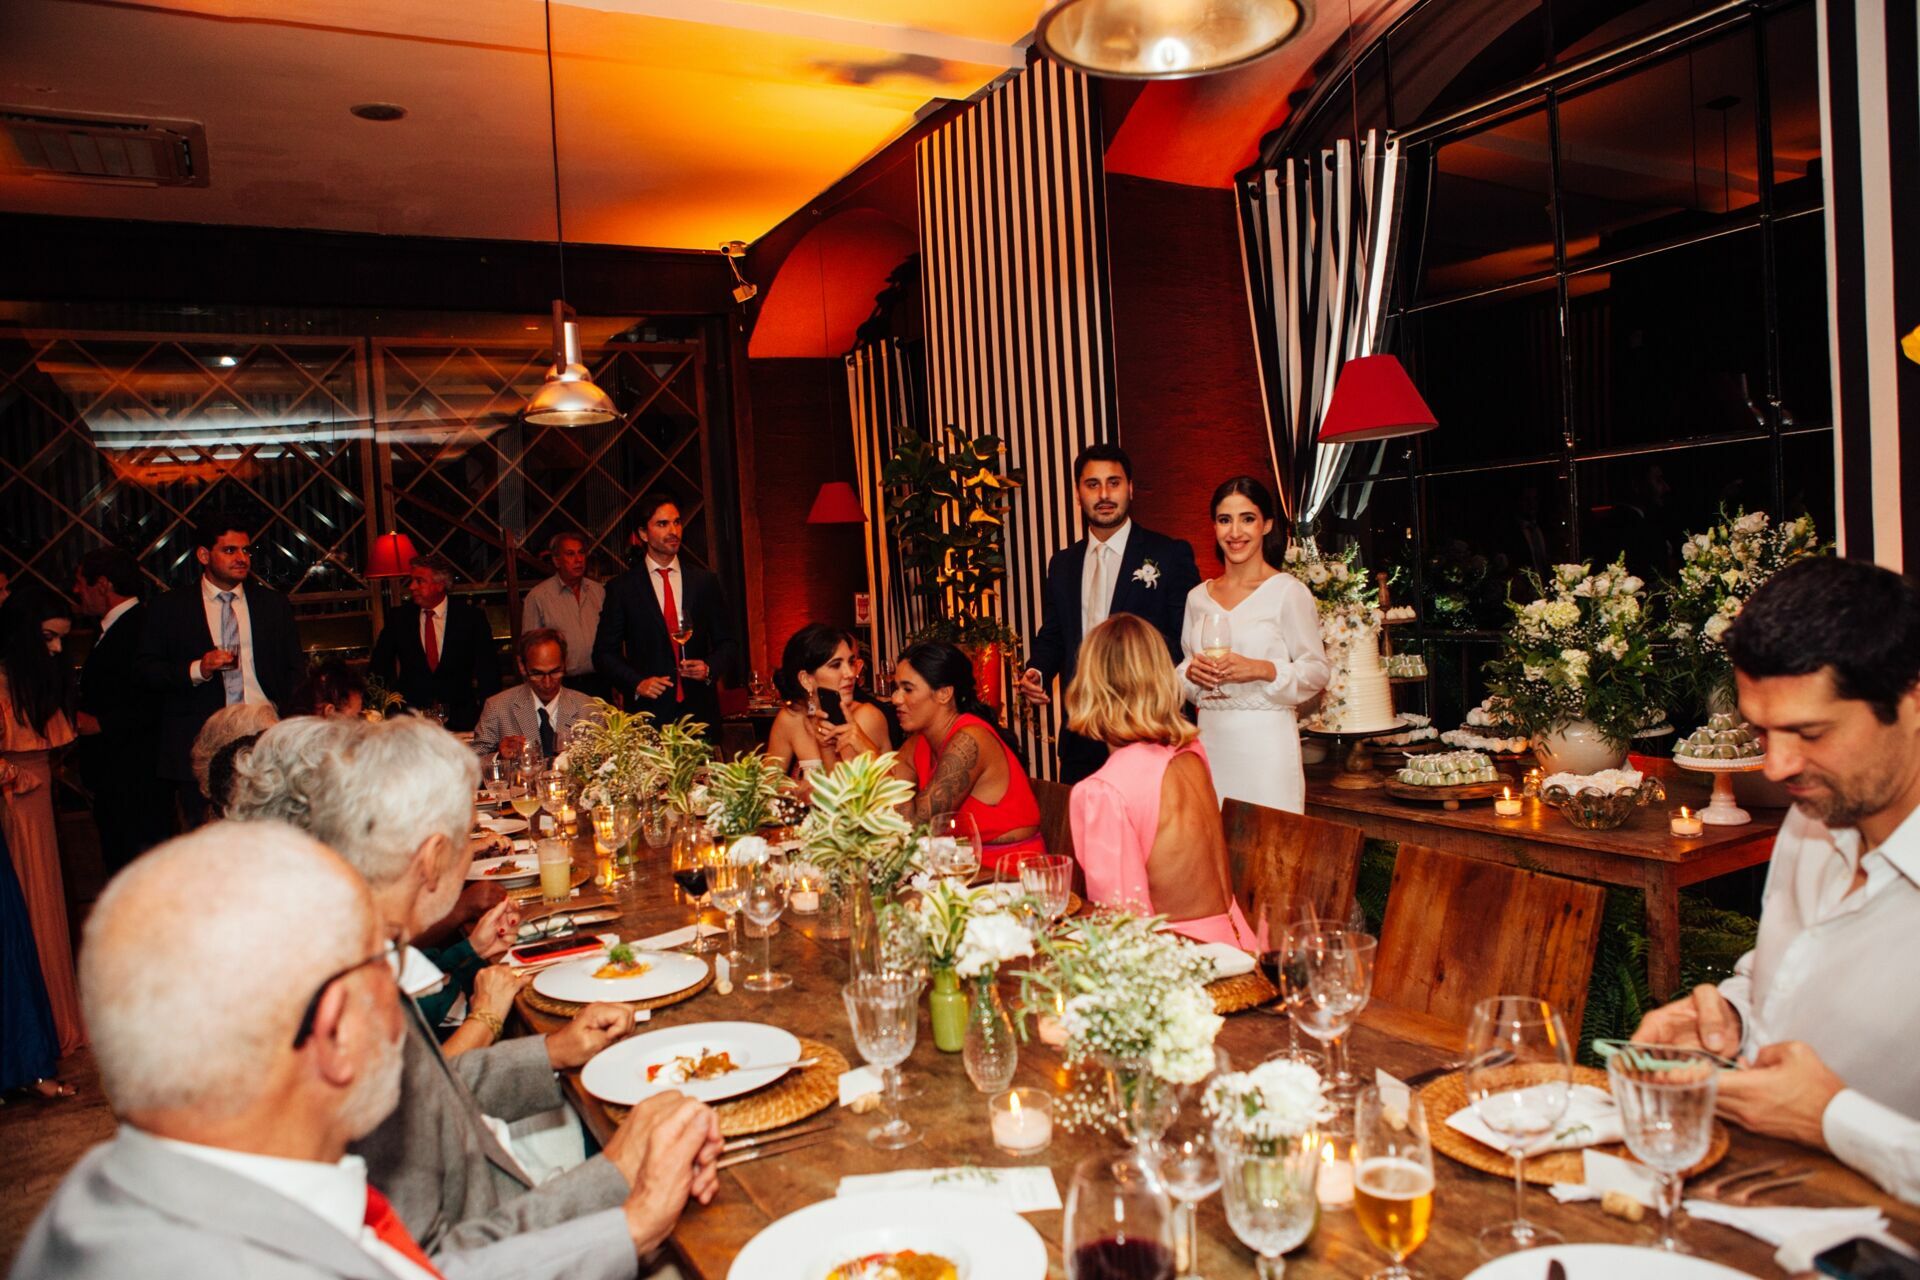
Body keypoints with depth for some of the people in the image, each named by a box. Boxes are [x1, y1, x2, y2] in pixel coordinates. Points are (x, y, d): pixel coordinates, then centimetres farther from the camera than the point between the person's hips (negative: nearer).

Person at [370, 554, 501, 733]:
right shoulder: (398, 618, 10)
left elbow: (489, 670, 2)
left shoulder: (471, 617, 3)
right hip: (411, 715, 2)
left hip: (460, 717, -1)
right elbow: (377, 669, 14)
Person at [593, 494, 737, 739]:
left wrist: (709, 668, -6)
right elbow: (604, 653, 5)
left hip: (700, 711, 2)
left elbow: (726, 642, 13)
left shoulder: (705, 582, 9)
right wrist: (637, 683, -9)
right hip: (648, 713, -1)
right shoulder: (621, 588, 4)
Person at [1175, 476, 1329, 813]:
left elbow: (1318, 670, -4)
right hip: (1210, 738, 4)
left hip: (1265, 738, -4)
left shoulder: (1288, 591, -4)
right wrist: (1191, 671, -4)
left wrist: (1263, 670, -18)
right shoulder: (1198, 597, 10)